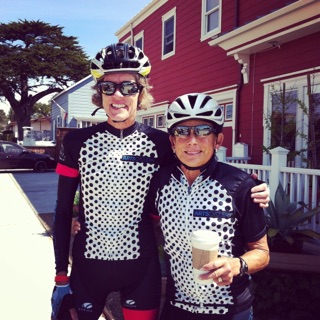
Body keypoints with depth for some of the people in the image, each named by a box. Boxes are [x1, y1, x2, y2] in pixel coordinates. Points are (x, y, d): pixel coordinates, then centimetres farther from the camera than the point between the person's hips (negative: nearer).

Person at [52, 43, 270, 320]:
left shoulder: (160, 142, -6)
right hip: (88, 265, 1)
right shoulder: (77, 141, -5)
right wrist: (61, 274, 1)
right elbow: (63, 211, 0)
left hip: (141, 266, 0)